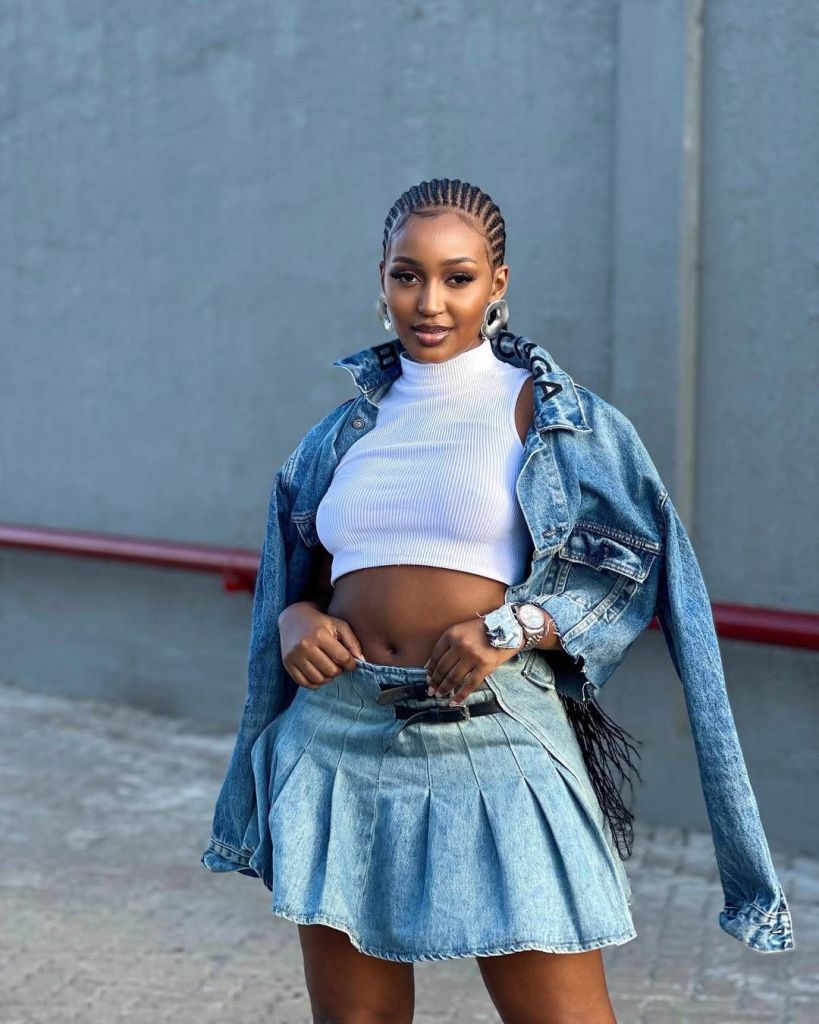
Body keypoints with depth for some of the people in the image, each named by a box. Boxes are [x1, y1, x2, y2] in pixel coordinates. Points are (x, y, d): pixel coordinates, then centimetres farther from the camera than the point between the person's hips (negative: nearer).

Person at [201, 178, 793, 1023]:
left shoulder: (549, 414, 3)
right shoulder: (344, 434, 14)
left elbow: (631, 572, -1)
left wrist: (514, 625, -17)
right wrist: (295, 619, -3)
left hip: (492, 739, -4)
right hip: (342, 740, 4)